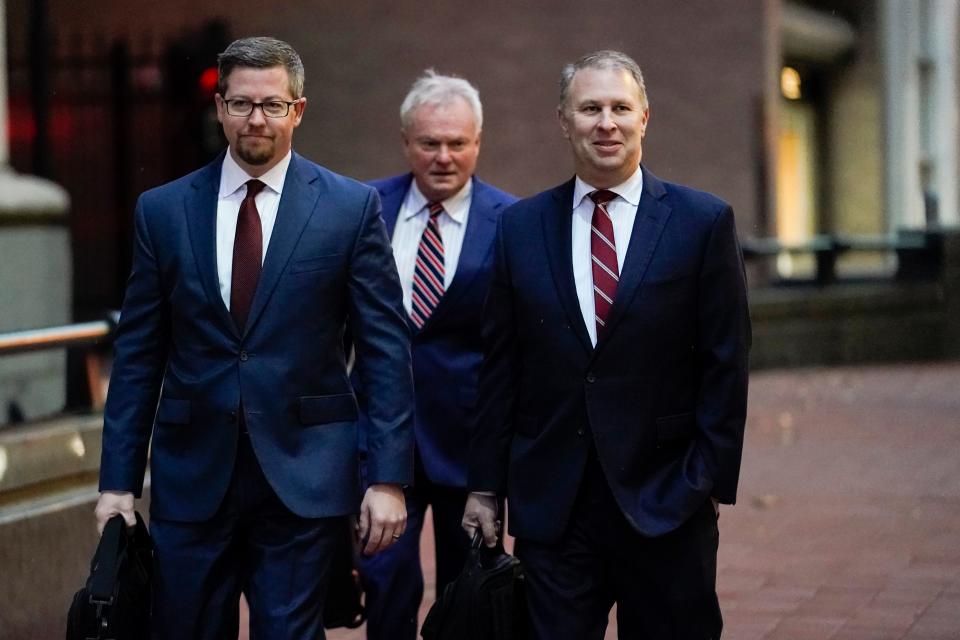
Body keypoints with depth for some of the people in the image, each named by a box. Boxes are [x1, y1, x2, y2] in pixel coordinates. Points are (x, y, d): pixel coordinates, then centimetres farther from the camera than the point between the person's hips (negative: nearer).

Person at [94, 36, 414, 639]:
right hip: (192, 475, 2)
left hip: (304, 474, -2)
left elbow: (387, 349, -1)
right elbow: (139, 355, 7)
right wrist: (118, 480, 3)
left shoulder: (352, 207, 0)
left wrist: (388, 478, -7)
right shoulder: (162, 210, 5)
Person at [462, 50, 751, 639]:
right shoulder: (521, 226, 7)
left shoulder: (704, 221, 0)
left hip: (665, 501, -1)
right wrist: (485, 485, 5)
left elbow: (726, 364, -1)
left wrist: (711, 481, -6)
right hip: (551, 503, 2)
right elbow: (499, 367, 7)